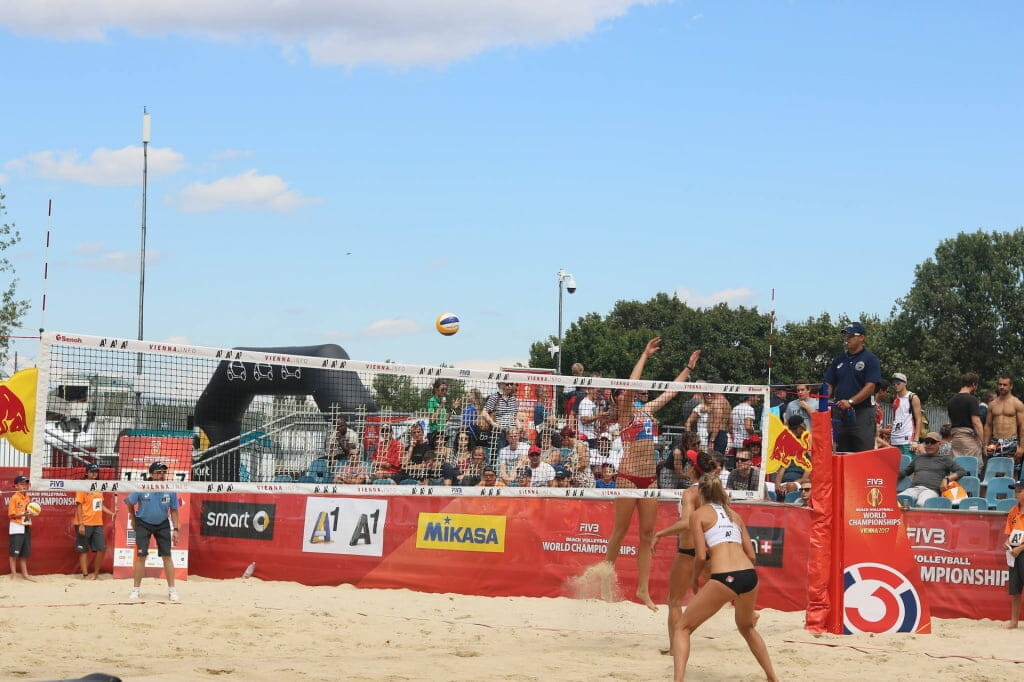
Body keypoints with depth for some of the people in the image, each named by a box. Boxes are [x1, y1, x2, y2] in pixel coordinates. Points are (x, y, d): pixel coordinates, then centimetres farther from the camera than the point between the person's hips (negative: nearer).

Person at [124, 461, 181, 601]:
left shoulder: (170, 490, -13)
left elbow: (173, 510, -1)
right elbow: (130, 502, 0)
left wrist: (175, 529, -5)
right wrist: (133, 519, 9)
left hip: (162, 525, 2)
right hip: (143, 524, -2)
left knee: (167, 556, -2)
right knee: (141, 556, -5)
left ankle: (172, 590, 4)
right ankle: (135, 589, 3)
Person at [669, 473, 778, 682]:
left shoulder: (698, 514, 9)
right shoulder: (734, 514, 24)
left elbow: (701, 555, -1)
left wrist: (694, 579, 17)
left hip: (723, 578, -5)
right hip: (750, 575, 5)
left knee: (683, 628, 8)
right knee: (746, 627, 33)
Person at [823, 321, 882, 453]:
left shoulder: (870, 359, -1)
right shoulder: (838, 360, 16)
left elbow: (870, 387, -10)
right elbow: (829, 385, 16)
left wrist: (850, 402, -21)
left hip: (862, 412, -6)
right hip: (839, 412, 6)